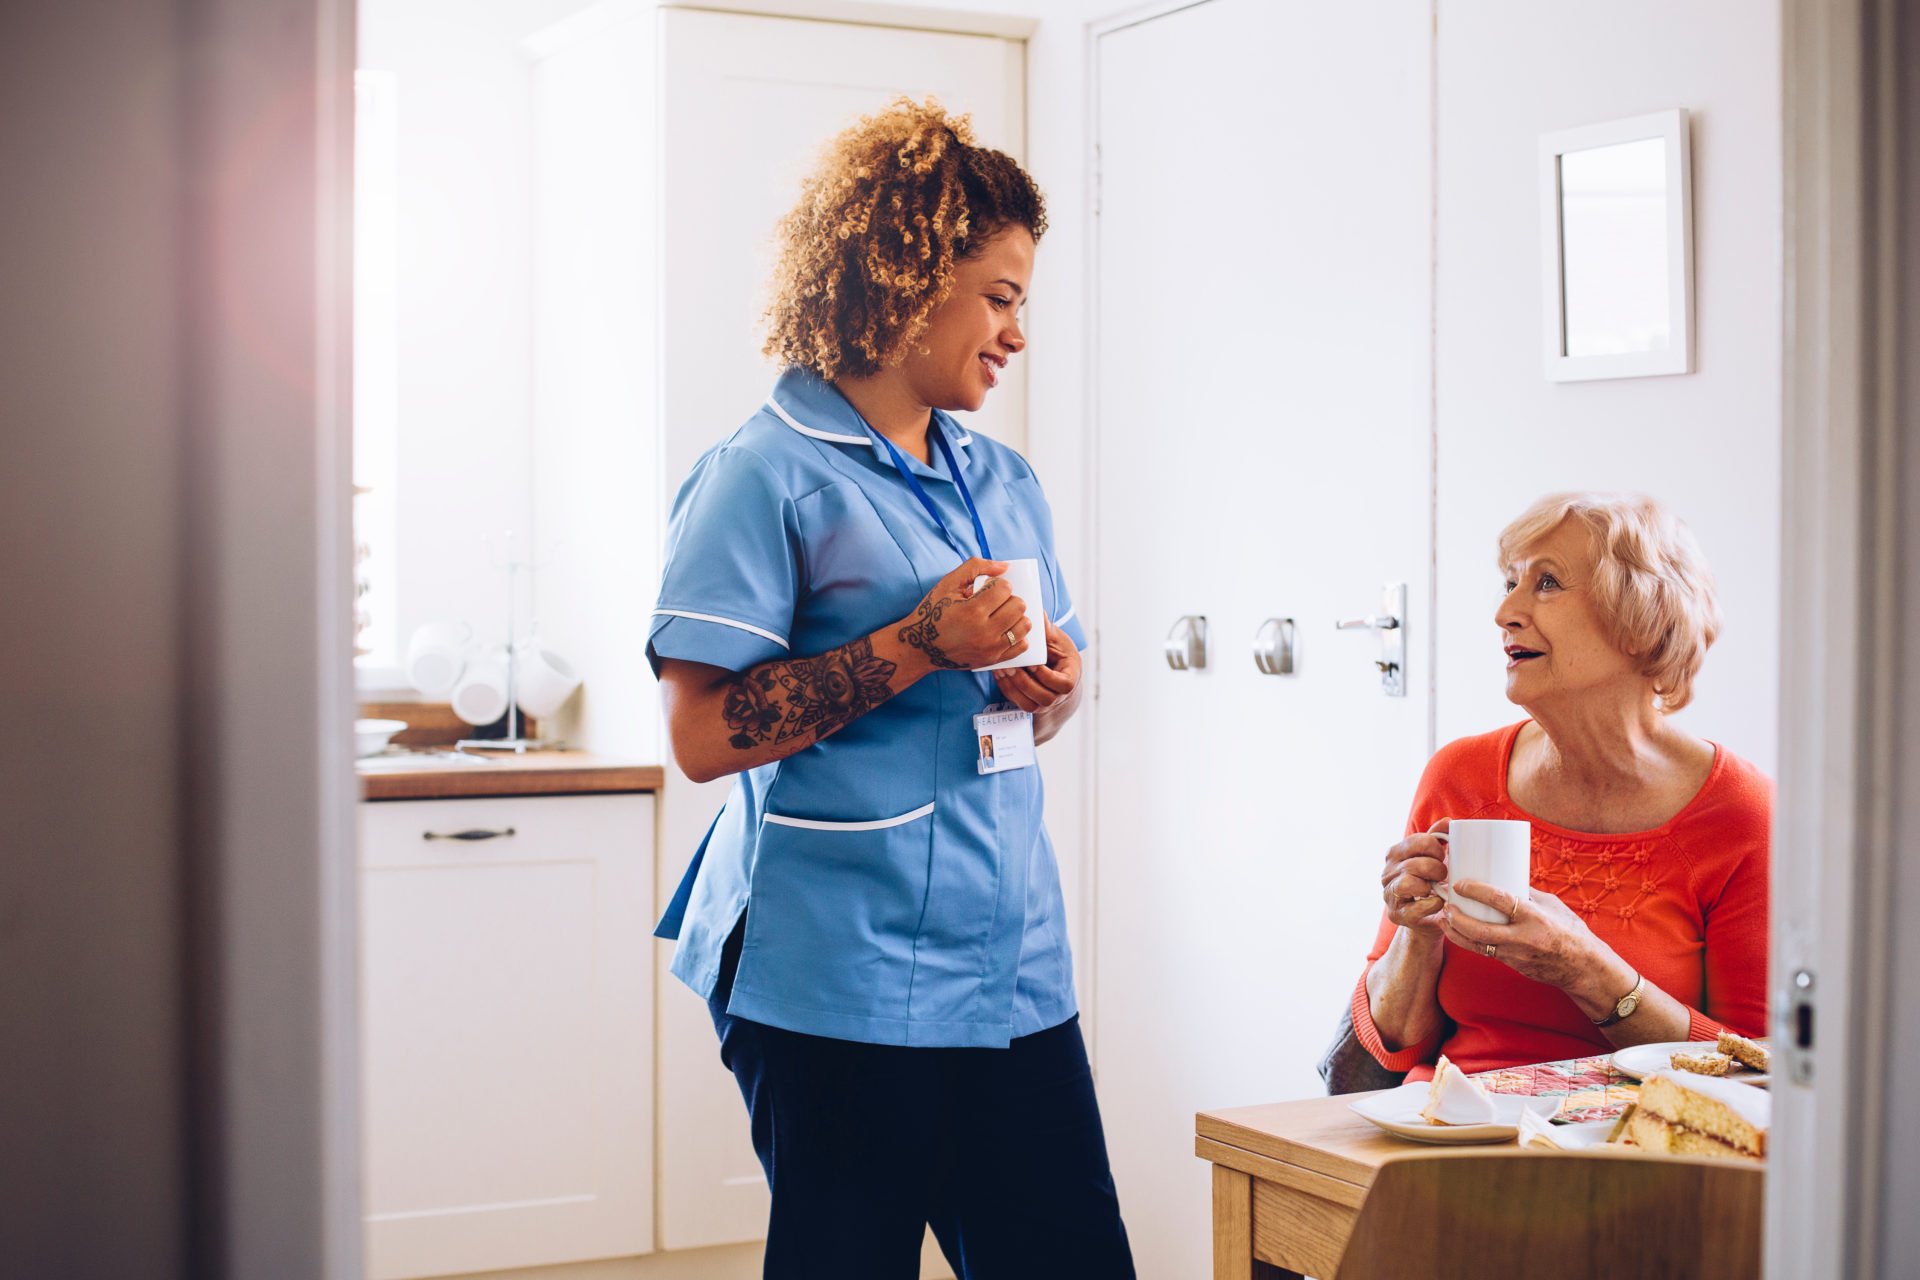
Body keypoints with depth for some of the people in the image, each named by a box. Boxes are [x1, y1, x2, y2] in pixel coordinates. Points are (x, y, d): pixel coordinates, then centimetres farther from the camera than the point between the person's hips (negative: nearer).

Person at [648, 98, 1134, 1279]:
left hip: (1015, 967, 7)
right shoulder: (768, 475, -7)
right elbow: (703, 733, -14)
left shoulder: (1007, 482, 16)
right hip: (841, 980, -6)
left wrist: (1053, 684, 2)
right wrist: (920, 645, -17)